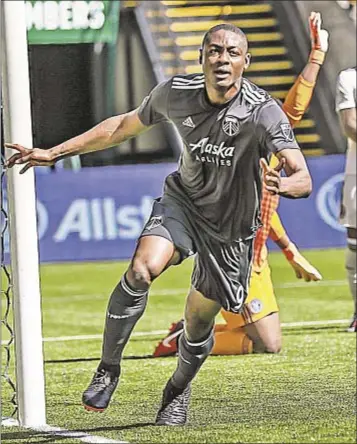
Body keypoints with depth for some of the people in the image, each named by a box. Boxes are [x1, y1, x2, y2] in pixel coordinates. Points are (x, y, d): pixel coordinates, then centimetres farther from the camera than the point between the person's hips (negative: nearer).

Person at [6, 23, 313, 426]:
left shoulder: (264, 113, -27)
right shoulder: (176, 93, -15)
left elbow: (303, 180, -34)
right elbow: (124, 126, 3)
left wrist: (279, 185, -59)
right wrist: (53, 153, 2)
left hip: (231, 227, -1)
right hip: (183, 199, 1)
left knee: (198, 325, 6)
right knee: (142, 268, -28)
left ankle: (178, 390, 39)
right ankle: (108, 369, -10)